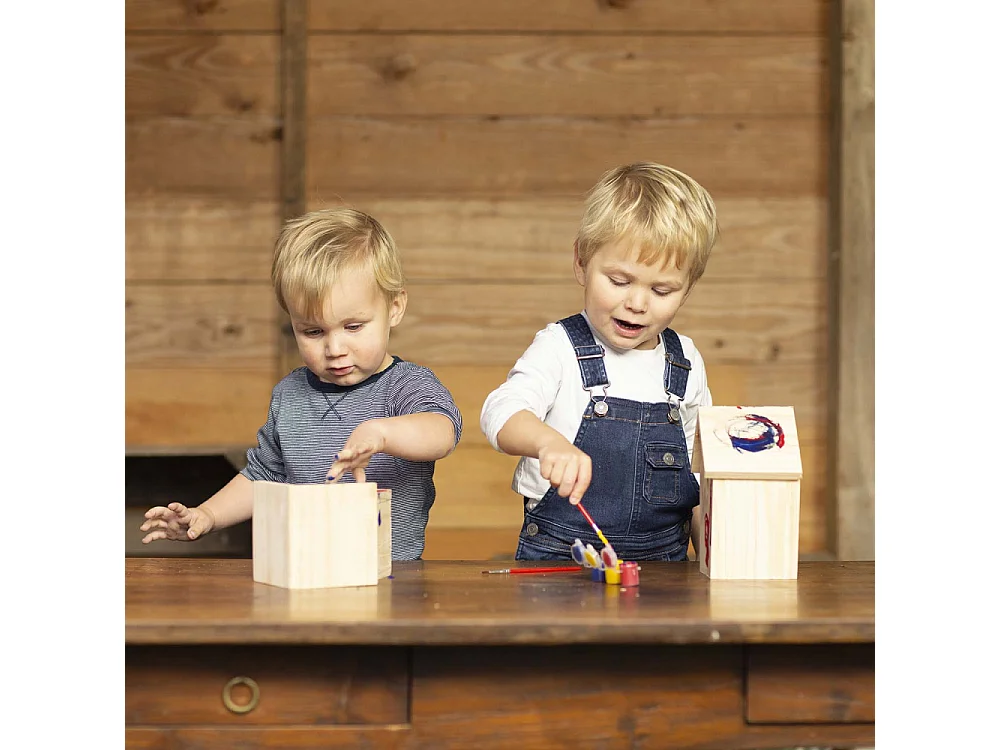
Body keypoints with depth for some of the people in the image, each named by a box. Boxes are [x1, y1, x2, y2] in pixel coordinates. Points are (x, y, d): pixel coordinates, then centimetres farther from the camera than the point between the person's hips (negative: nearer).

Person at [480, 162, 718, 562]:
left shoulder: (687, 364, 11)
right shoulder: (560, 348, -3)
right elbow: (501, 411, -21)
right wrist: (549, 442, -41)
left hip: (662, 558, 4)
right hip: (558, 557, -4)